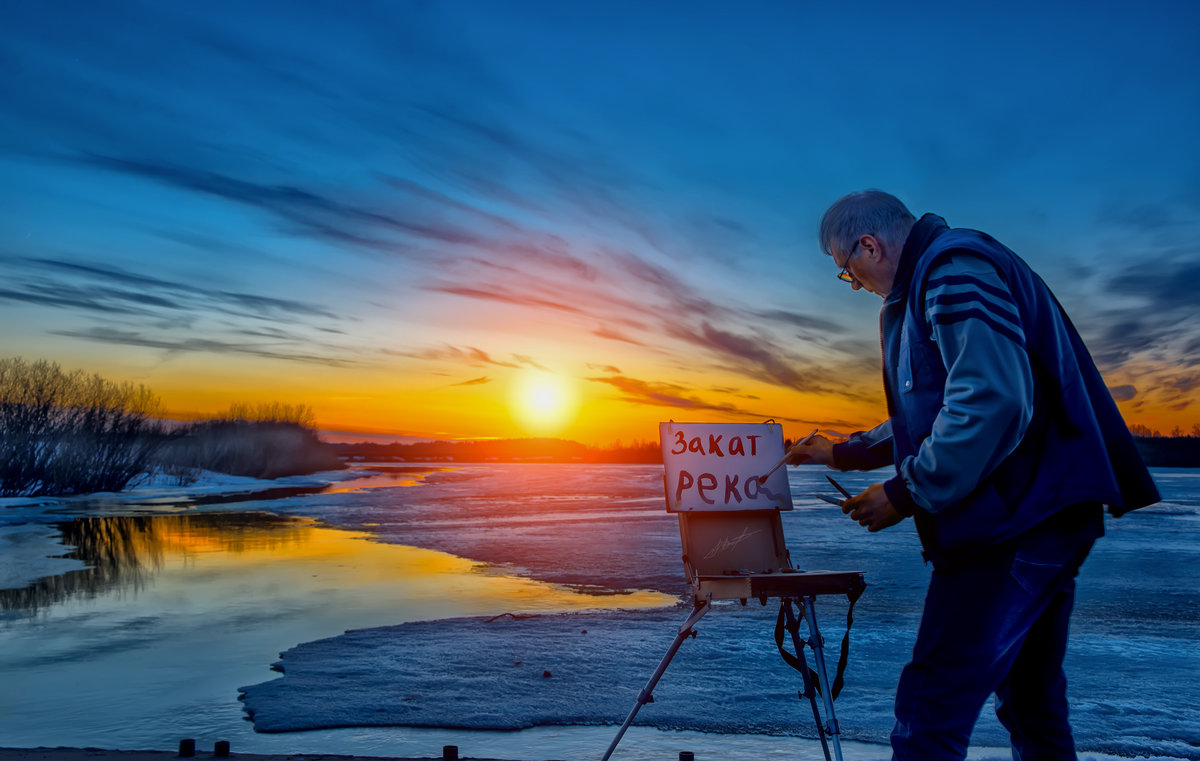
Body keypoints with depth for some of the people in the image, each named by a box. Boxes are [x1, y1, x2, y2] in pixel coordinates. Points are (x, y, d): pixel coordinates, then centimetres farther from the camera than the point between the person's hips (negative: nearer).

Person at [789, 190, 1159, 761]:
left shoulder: (955, 272, -12)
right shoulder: (933, 284, 22)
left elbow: (993, 403, -26)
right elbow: (927, 415, 31)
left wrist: (907, 493, -18)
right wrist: (844, 453, 30)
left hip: (1014, 524, -11)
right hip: (1043, 519, 11)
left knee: (928, 714, -10)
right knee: (1030, 700, 20)